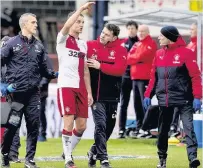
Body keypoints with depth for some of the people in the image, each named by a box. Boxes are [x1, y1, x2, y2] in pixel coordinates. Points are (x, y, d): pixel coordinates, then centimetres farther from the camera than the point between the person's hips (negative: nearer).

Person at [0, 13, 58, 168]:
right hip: (16, 92, -4)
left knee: (34, 125, 2)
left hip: (33, 93, 4)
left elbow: (44, 69, 17)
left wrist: (56, 74, 1)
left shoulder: (38, 46, 13)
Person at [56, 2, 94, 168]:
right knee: (69, 123, -13)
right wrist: (81, 9, -28)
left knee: (81, 126, 5)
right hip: (66, 86, -6)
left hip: (80, 88, 6)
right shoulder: (63, 39, 0)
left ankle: (68, 152, 25)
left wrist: (89, 92, 14)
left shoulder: (83, 44, 18)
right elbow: (67, 26, -23)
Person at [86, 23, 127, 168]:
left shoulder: (121, 50, -3)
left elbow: (120, 69, -16)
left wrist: (100, 66, -21)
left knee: (109, 126, 12)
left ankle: (94, 153, 33)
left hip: (112, 96, 2)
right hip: (96, 95, -2)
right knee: (100, 125, -10)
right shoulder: (90, 46, -1)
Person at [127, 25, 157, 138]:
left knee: (144, 103, -10)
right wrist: (137, 58, -7)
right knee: (137, 104, 10)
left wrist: (132, 58, 2)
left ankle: (147, 129, -11)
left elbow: (142, 56, -13)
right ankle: (139, 128, 17)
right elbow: (129, 58, 12)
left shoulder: (150, 44, -4)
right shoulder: (137, 44, 19)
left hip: (145, 78, -8)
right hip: (135, 77, 8)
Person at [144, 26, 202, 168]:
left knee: (189, 128, -14)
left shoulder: (186, 52, -7)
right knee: (163, 130, 12)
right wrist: (148, 95, 9)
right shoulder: (159, 54, 10)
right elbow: (154, 77, 16)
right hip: (164, 99, 6)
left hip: (184, 99, -6)